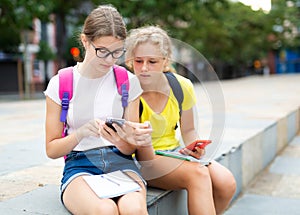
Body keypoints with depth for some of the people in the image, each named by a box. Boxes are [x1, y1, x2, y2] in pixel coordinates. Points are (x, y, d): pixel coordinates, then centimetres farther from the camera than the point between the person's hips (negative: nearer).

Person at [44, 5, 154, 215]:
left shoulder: (128, 82, 5)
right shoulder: (59, 84, 1)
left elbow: (130, 149, 8)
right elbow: (51, 149, 4)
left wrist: (122, 142, -17)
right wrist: (82, 132, -16)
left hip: (120, 160, 1)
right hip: (79, 162, -1)